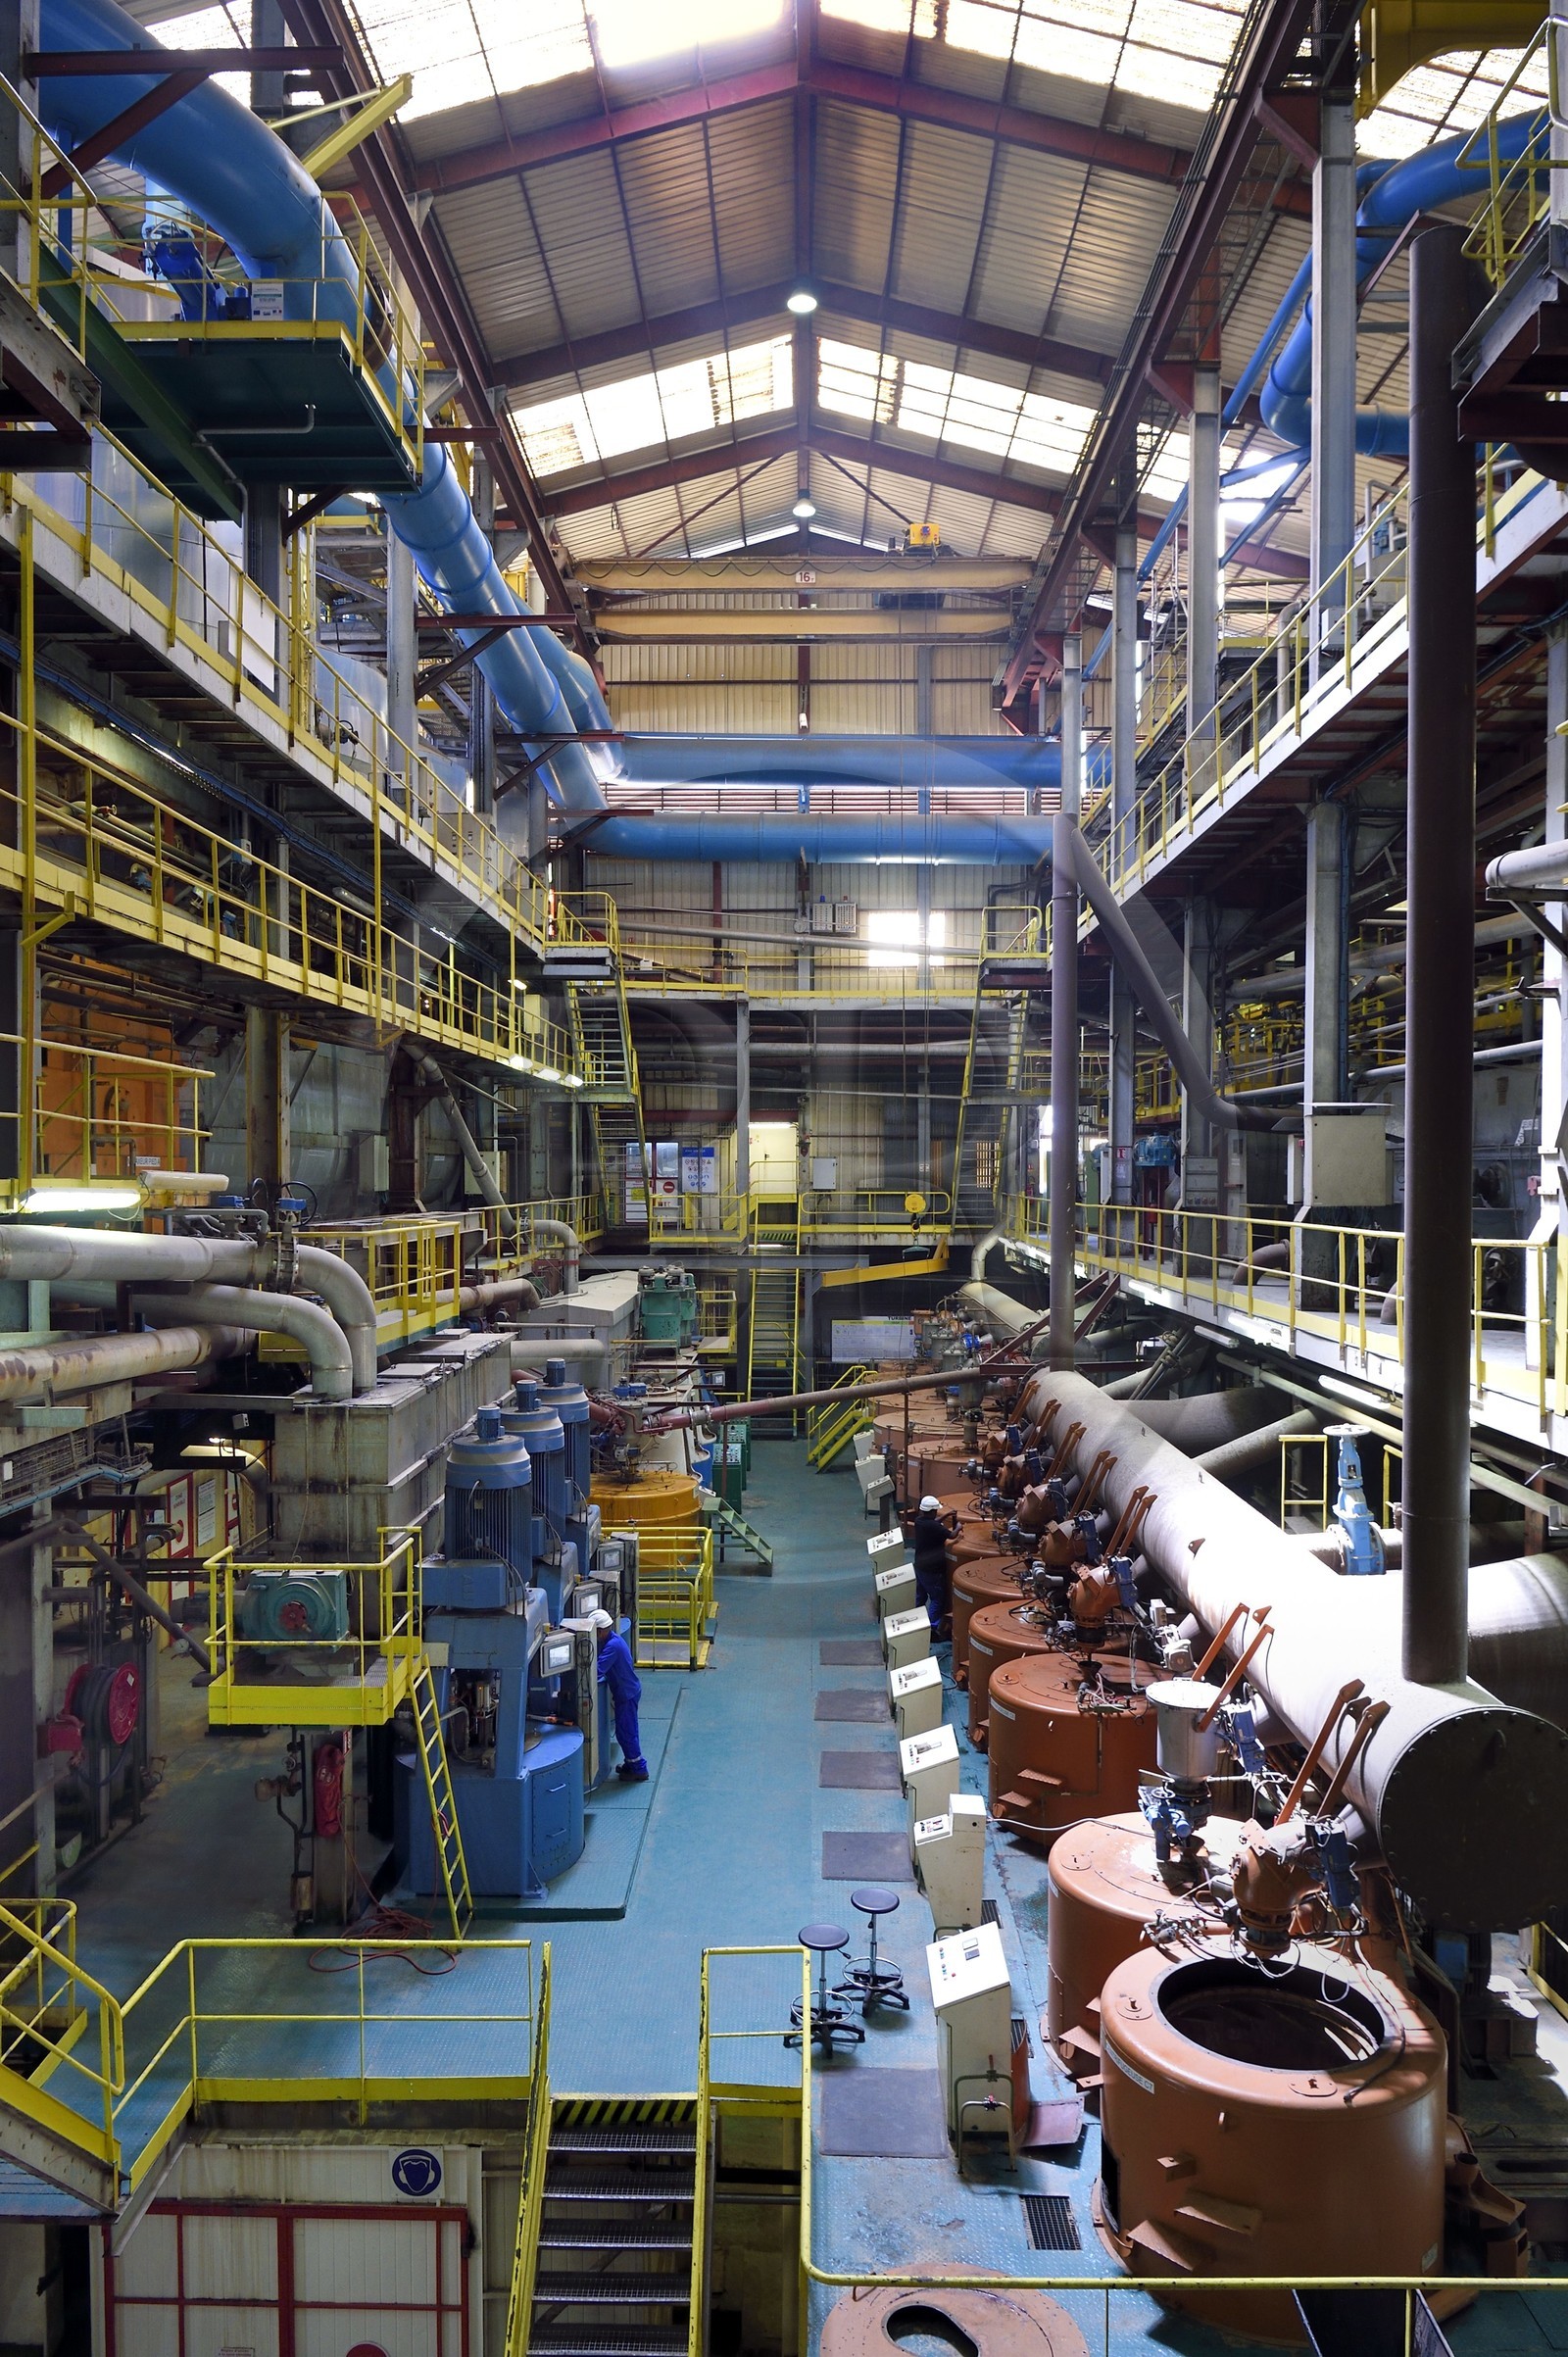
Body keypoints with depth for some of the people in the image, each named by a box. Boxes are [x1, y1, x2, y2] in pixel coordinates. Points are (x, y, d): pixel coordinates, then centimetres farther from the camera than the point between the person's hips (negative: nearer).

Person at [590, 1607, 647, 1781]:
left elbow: (597, 1670, -32)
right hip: (627, 1690, 10)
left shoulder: (612, 1646, -27)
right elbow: (602, 1666, 11)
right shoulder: (612, 1640, 4)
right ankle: (631, 1763, 33)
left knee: (625, 1732, 1)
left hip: (627, 1693, -10)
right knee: (627, 1730, 20)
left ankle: (639, 1769, 10)